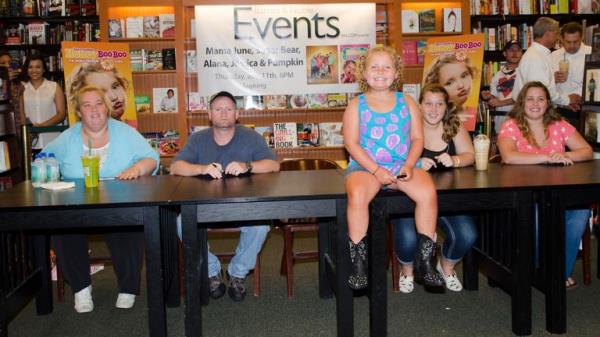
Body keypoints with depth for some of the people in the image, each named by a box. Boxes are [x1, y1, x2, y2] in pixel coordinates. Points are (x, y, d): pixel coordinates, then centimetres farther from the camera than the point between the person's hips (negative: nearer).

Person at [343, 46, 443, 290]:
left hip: (403, 165, 2)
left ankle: (424, 261, -11)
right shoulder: (357, 105, 6)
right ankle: (359, 263, -19)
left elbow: (417, 138, 10)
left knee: (428, 192, -27)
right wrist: (376, 170, -14)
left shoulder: (406, 103, 13)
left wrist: (409, 165, -9)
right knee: (357, 195, -35)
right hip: (365, 166, -2)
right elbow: (351, 143, -3)